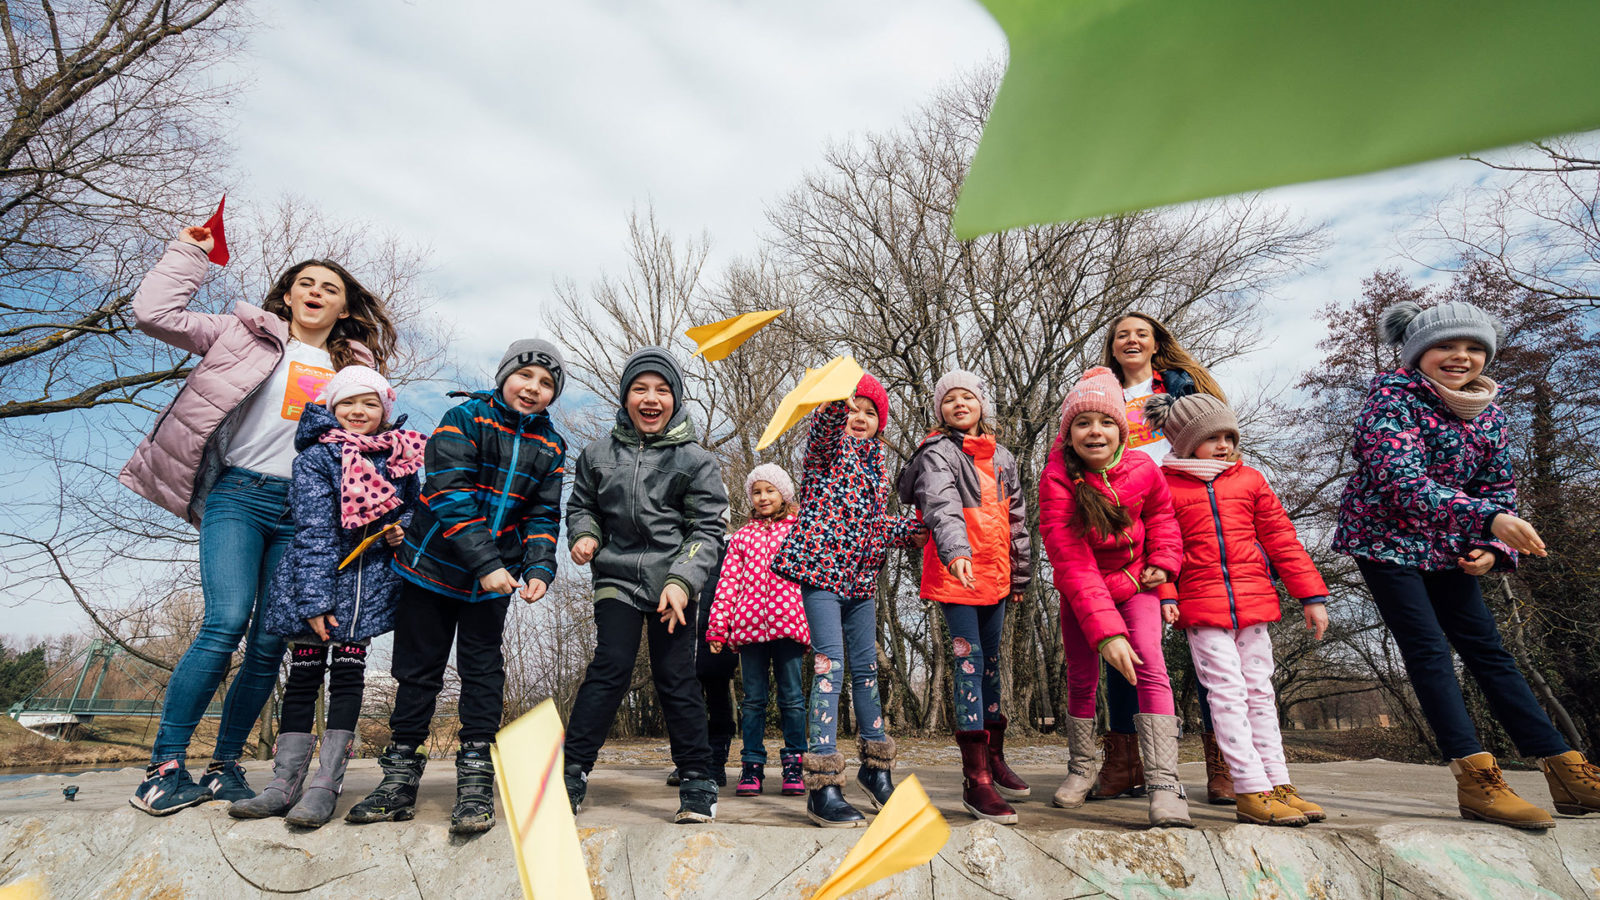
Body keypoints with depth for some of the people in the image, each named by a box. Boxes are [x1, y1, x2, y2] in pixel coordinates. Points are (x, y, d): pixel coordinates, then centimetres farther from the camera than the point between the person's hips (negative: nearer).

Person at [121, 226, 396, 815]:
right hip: (240, 495, -2)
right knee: (227, 622, -19)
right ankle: (165, 764, -6)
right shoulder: (248, 335, 11)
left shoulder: (356, 368, 18)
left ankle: (225, 765, 13)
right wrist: (189, 252, 10)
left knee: (269, 644, 0)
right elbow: (155, 313, 3)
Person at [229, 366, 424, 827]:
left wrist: (402, 527, -4)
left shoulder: (399, 457, 6)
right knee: (304, 674, 3)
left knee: (348, 674, 1)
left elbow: (414, 507, 20)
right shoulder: (315, 457, -4)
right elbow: (312, 530, -11)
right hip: (316, 578, -2)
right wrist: (314, 599, -16)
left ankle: (325, 786, 6)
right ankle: (285, 783, 13)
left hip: (369, 580, 2)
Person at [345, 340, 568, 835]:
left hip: (493, 577, 2)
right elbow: (451, 496, -19)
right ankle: (400, 778, 22)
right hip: (433, 566, -2)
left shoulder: (550, 446, 3)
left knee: (482, 670, 3)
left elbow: (543, 515, 5)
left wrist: (539, 568, -11)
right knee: (418, 669, 9)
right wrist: (485, 564, -26)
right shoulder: (464, 418, -10)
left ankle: (475, 781, 10)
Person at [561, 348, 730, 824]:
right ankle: (572, 775, 3)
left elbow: (709, 529, -1)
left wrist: (682, 579, -13)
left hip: (673, 583, -1)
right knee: (610, 668, -10)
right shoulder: (599, 454, 8)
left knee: (676, 678, 0)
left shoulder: (696, 461, 1)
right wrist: (584, 534, 0)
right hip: (617, 576, 2)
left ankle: (697, 784, 13)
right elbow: (581, 504, 22)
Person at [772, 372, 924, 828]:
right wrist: (837, 399, -44)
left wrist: (915, 529, 3)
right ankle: (822, 787, -11)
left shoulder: (877, 462, 18)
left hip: (860, 577, 7)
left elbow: (879, 525, 17)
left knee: (866, 668, 14)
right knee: (830, 665, -14)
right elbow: (825, 427, -25)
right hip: (821, 568, -7)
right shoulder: (828, 447, 1)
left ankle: (875, 767, 29)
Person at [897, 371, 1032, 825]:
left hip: (994, 577, 7)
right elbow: (942, 508, -26)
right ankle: (975, 780, -5)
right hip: (955, 574, -6)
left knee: (990, 661, 15)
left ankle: (994, 759, 30)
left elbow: (1016, 520, 21)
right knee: (969, 662, -9)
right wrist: (956, 552, -43)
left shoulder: (1003, 458, 15)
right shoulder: (938, 454, -7)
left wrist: (1020, 576, 21)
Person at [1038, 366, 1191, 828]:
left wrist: (1163, 560, -5)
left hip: (1135, 582, 1)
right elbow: (1072, 564, -32)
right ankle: (1081, 766, 31)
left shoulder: (1143, 470, -16)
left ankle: (1164, 786, -17)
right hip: (1082, 593, -1)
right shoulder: (1057, 480, -27)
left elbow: (1160, 513, 10)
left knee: (1150, 667, -18)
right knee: (1081, 678, 8)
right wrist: (1105, 632, -38)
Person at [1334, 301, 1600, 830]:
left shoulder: (1488, 413, 5)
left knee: (1487, 649, 9)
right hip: (1384, 539, -6)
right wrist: (1490, 518, -38)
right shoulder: (1392, 396, -16)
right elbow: (1402, 483, -28)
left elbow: (1500, 489, 8)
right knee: (1428, 650, -9)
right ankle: (1475, 778, -9)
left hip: (1446, 549, 6)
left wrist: (1492, 549, -9)